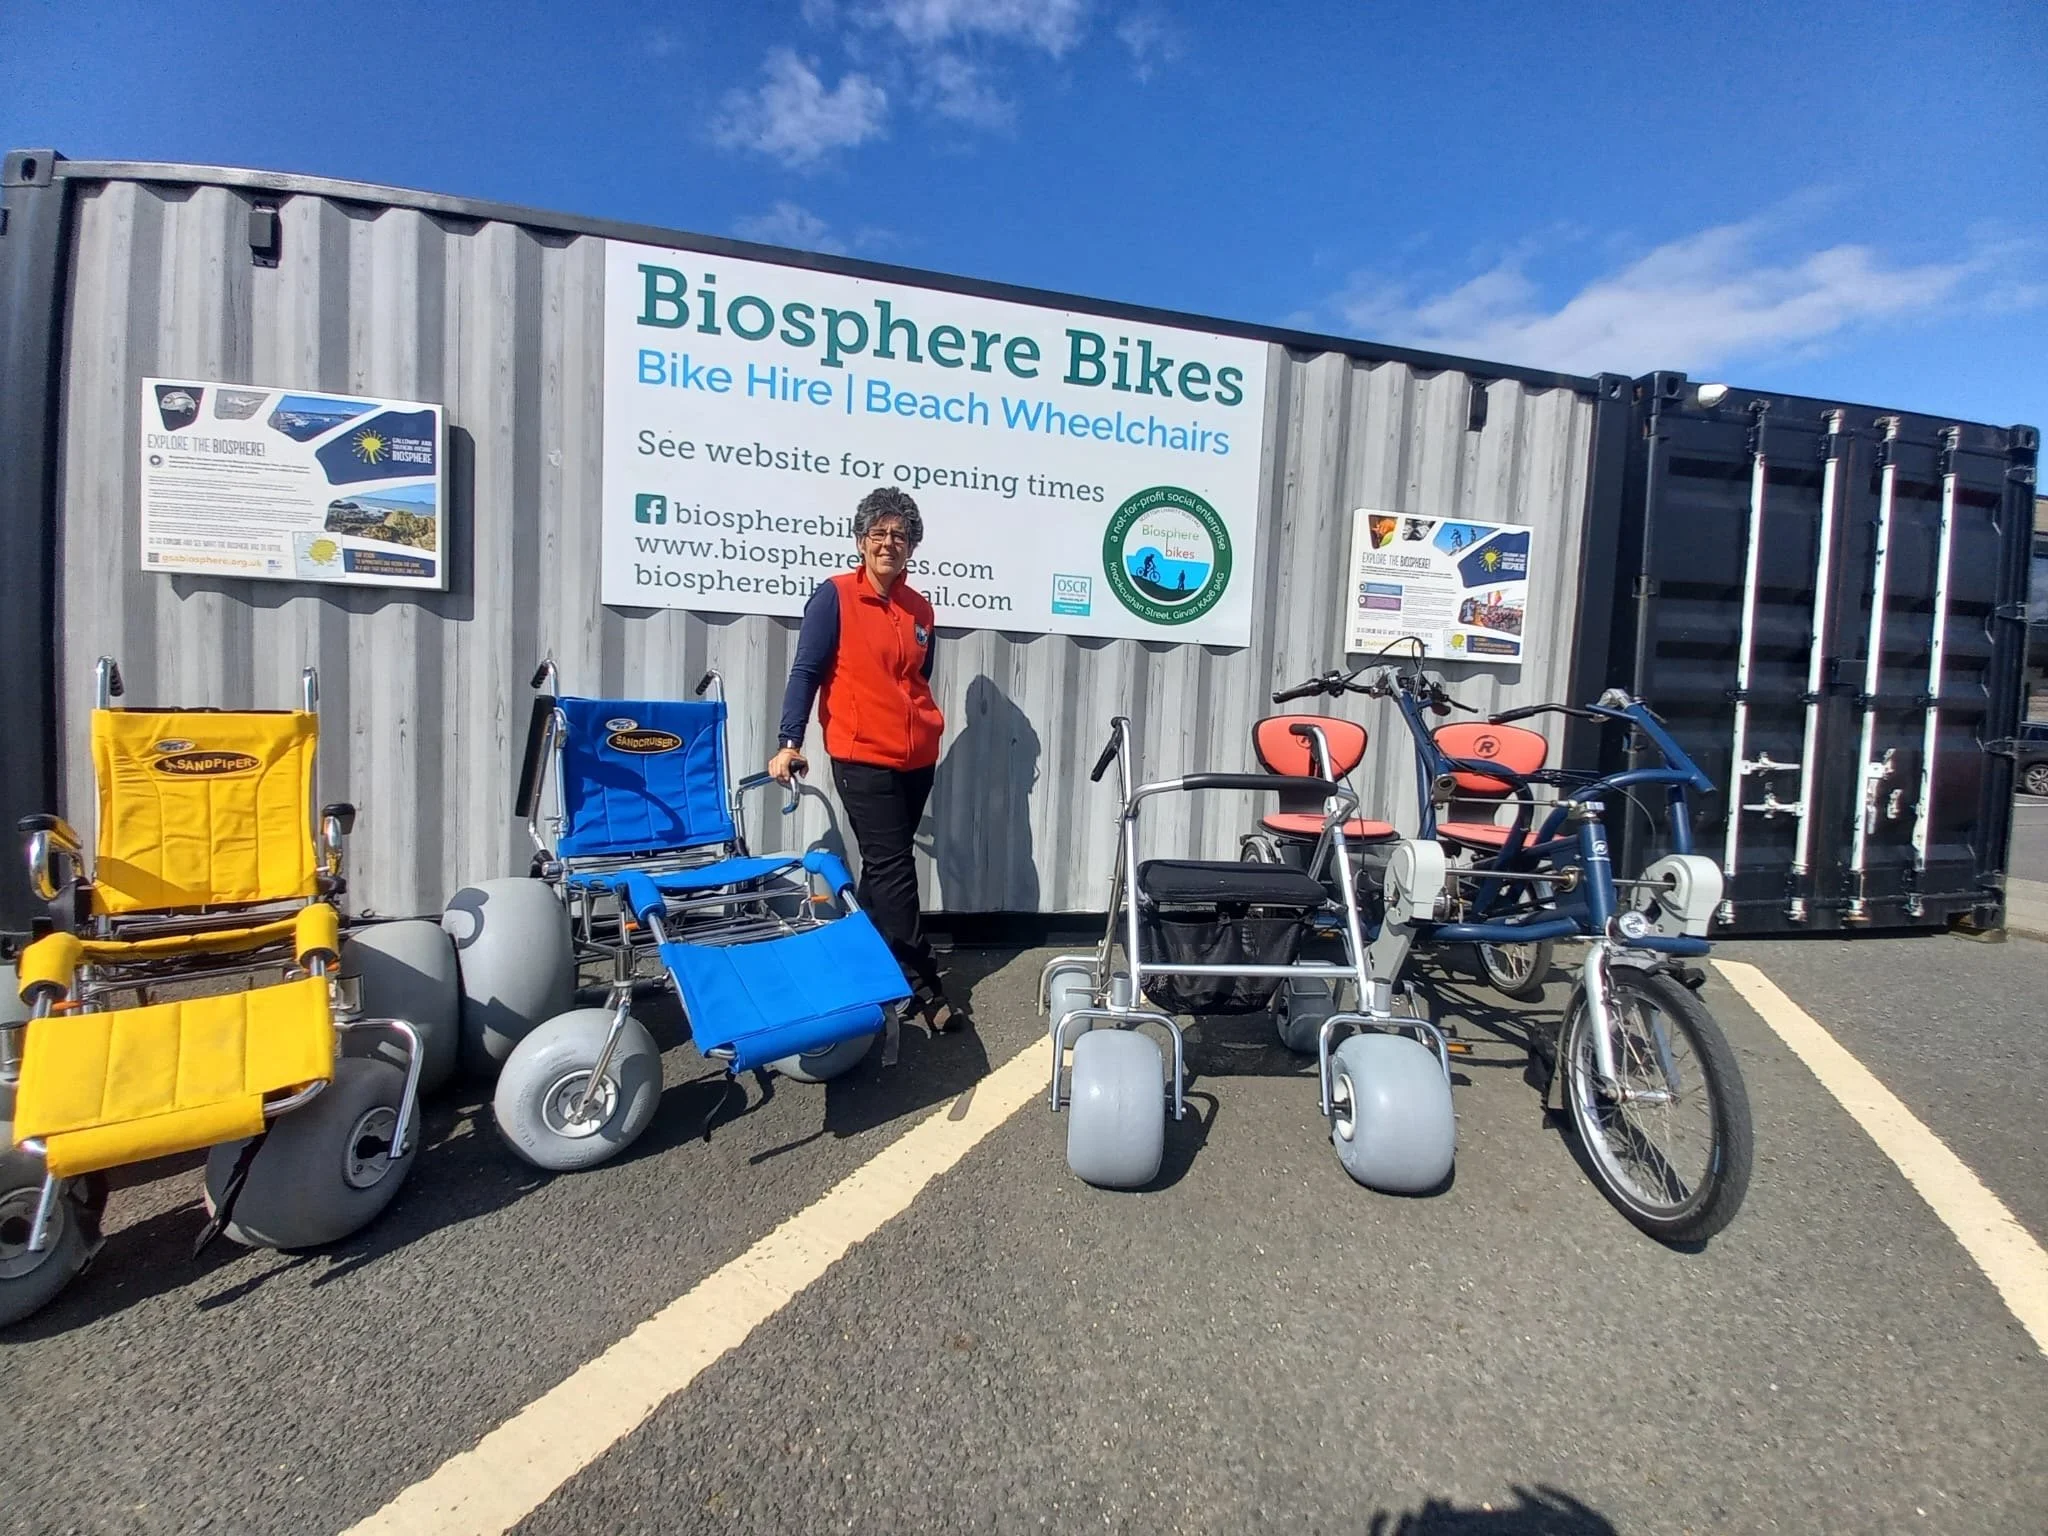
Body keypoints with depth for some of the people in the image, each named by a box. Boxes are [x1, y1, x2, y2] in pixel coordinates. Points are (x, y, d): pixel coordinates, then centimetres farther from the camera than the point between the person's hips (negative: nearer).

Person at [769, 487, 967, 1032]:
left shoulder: (920, 608, 11)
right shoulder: (835, 596, -4)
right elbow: (805, 671, -7)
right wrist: (789, 742, -15)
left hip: (917, 759, 6)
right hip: (862, 758, -6)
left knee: (885, 866, 13)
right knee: (893, 869, -6)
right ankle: (924, 987, 1)